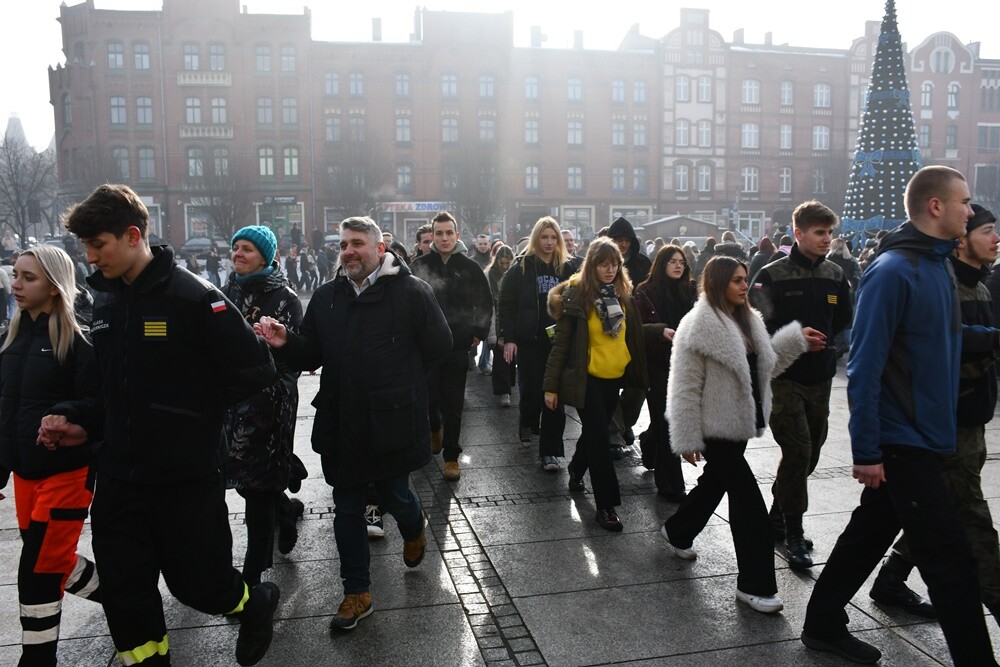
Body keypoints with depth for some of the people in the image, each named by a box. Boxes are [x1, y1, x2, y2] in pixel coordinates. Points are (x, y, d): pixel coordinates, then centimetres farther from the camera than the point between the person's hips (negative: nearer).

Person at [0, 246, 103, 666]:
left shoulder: (77, 339, -13)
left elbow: (98, 402, -14)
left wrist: (64, 414, -34)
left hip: (67, 470, -8)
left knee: (38, 571, 0)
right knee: (54, 561, 16)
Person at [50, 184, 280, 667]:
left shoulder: (193, 297, -16)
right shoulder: (106, 303, 7)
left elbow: (256, 371, -17)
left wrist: (195, 416, -8)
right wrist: (89, 429, 7)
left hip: (187, 476, -6)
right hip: (120, 477, 6)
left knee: (198, 583, 6)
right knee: (125, 594, 11)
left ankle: (257, 604, 38)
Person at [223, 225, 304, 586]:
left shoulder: (284, 298, -8)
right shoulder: (228, 291, 10)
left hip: (266, 401, -6)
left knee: (257, 479, -2)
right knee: (247, 474, 11)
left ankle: (253, 576, 10)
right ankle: (287, 510, 43)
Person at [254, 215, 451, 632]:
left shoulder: (411, 292, -8)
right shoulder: (326, 297, 7)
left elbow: (439, 345, -5)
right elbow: (311, 355, 9)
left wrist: (398, 380, 3)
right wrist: (285, 343, -12)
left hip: (392, 420, -4)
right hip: (341, 423, 4)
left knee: (394, 495, 11)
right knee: (347, 508, 10)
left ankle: (413, 532, 49)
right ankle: (357, 592, 26)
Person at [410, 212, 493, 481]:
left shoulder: (470, 267, 1)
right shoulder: (419, 265, -1)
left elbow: (485, 303, 10)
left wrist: (479, 333, 5)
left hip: (458, 346, 0)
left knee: (453, 405, 3)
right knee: (429, 396, 10)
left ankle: (451, 456, 13)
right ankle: (435, 428, 43)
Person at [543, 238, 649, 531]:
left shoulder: (622, 295, 4)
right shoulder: (577, 295, -12)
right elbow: (561, 343, -11)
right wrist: (551, 385, -12)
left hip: (614, 377, 6)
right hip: (587, 378, -6)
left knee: (595, 432, 20)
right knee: (600, 438, -3)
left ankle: (576, 471, 48)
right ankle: (606, 504, 7)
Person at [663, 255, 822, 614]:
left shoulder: (747, 320, 9)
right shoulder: (699, 325, -17)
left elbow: (764, 365, 20)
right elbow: (686, 388, -17)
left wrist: (796, 340, 11)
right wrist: (688, 439, -17)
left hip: (740, 422, 9)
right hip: (717, 427, -9)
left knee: (715, 482, 23)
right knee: (748, 500, -8)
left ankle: (677, 531, 47)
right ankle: (755, 585, 2)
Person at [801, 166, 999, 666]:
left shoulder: (939, 264, 10)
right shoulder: (893, 271, -18)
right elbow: (864, 366, -21)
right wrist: (866, 450, -21)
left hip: (921, 437, 9)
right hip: (902, 442, -9)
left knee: (870, 534, 18)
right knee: (952, 564, -1)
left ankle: (824, 626, 33)